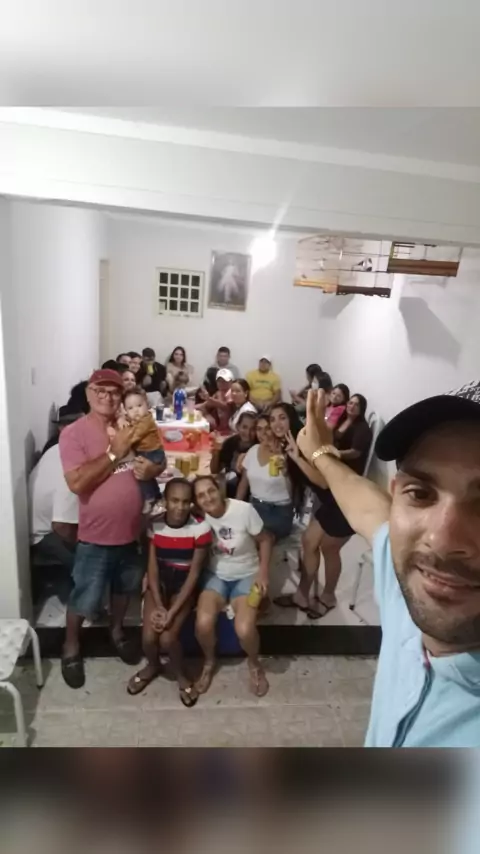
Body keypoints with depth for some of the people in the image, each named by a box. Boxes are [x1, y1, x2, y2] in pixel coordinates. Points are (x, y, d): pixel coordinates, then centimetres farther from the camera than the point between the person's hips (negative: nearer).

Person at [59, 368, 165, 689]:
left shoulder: (131, 429, 1)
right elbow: (77, 482, -26)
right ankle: (71, 647, 38)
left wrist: (151, 468, -12)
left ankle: (117, 631, 50)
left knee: (125, 587, 25)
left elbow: (158, 461, 11)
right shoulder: (74, 433, -16)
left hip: (131, 530, 5)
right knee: (84, 599, 13)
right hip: (96, 535, -5)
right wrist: (114, 452, -26)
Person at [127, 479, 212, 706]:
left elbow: (194, 573, -16)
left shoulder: (200, 528, -20)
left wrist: (172, 611, -19)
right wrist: (159, 606, -17)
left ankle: (180, 675, 13)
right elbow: (152, 568, -7)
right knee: (148, 636, -15)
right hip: (159, 583, 2)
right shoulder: (154, 525, -12)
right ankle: (152, 665, 22)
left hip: (184, 586, -2)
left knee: (167, 637, -20)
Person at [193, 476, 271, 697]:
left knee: (244, 629, -25)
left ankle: (254, 664, 12)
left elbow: (263, 541, -5)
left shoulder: (244, 510, -20)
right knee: (203, 623, -24)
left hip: (247, 576, -2)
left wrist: (263, 572, -14)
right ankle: (209, 662, 11)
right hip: (216, 576, 2)